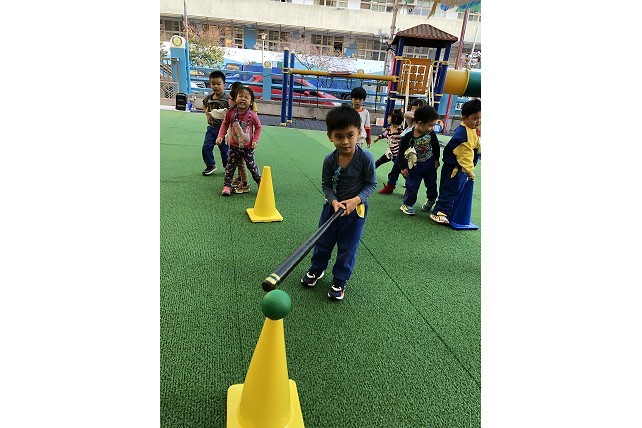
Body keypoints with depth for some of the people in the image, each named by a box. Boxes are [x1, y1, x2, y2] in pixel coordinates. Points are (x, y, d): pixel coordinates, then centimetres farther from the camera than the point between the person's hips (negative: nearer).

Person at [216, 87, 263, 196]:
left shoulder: (252, 115, -15)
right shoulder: (231, 113, -10)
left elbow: (258, 127, 0)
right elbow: (225, 124, 4)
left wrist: (255, 140, -6)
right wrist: (220, 136, -7)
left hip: (248, 147, -2)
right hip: (234, 146, 2)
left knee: (252, 166, 7)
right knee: (230, 166, 8)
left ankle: (260, 182, 26)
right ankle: (227, 185, 20)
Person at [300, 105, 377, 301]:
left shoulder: (365, 157, -21)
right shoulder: (329, 160, -14)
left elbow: (371, 183, -10)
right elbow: (326, 185, -4)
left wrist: (356, 200, -24)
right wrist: (334, 201, -22)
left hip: (355, 210, -2)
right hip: (332, 206, 3)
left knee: (347, 248, 10)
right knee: (323, 242, 18)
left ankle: (339, 281, 30)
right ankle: (316, 270, 44)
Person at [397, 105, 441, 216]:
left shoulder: (431, 134, -16)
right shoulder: (408, 136, -25)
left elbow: (436, 146, 3)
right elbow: (401, 152, -15)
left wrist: (436, 160, 9)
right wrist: (403, 167, -10)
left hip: (430, 164, 3)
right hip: (414, 166, -3)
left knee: (431, 184, 17)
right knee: (412, 185, 4)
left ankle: (431, 200, 43)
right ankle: (407, 204, 20)